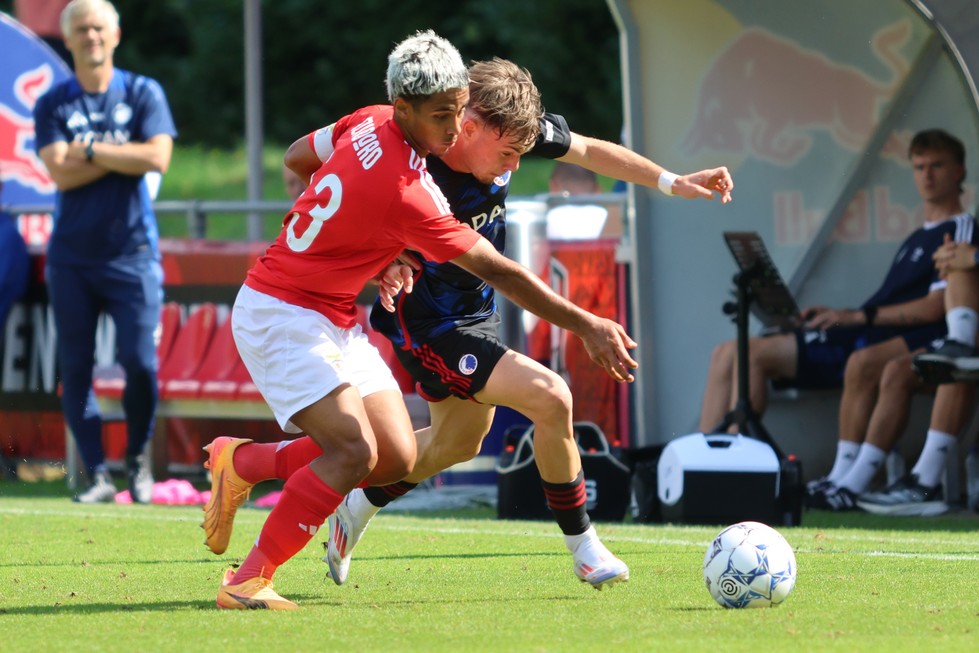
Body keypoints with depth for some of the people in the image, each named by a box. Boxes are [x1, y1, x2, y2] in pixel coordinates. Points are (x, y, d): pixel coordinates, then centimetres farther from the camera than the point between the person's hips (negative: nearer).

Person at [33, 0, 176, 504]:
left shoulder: (143, 94, 4)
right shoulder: (53, 104, 5)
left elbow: (157, 159, -11)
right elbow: (60, 174, -8)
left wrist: (91, 150, -10)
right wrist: (122, 156, -10)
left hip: (131, 254, -1)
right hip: (72, 255, 1)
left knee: (140, 363, -9)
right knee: (75, 368, -1)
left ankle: (137, 457, 14)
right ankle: (98, 476, 5)